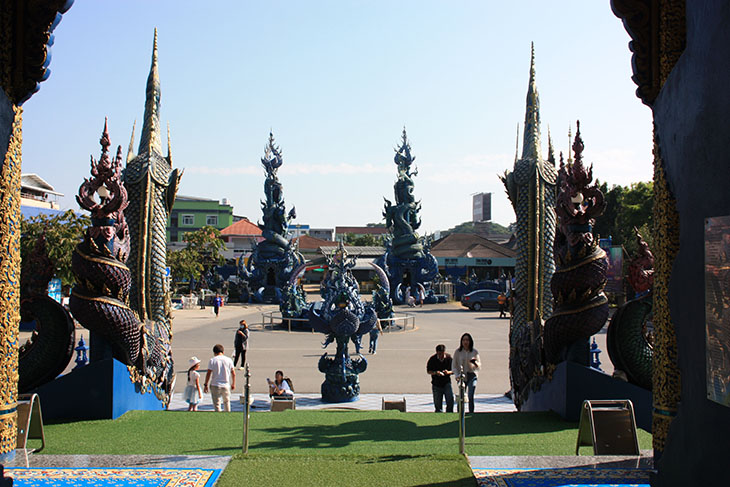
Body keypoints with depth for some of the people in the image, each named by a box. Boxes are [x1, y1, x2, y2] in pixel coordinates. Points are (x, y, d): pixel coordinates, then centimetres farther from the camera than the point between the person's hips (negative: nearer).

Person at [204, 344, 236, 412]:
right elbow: (233, 373, 5)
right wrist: (233, 384, 17)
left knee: (216, 403, 5)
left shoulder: (212, 360, -5)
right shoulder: (229, 360, 1)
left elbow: (208, 374, -8)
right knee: (226, 401, 21)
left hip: (215, 386, -2)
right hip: (226, 385, 2)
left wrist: (206, 385, 0)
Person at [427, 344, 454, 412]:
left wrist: (448, 372, -20)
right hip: (436, 384, 0)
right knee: (437, 403, 5)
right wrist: (435, 372, -19)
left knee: (450, 399, -15)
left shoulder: (448, 358, -5)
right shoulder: (432, 359, -6)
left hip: (447, 382, 0)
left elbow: (453, 370, 1)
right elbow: (428, 371, 0)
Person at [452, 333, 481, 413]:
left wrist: (475, 363, -15)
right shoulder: (457, 352, 1)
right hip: (461, 377, 1)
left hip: (472, 376, -1)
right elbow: (454, 365, 4)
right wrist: (457, 375, -9)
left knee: (470, 396, -14)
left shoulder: (474, 352, 2)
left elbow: (479, 364, 8)